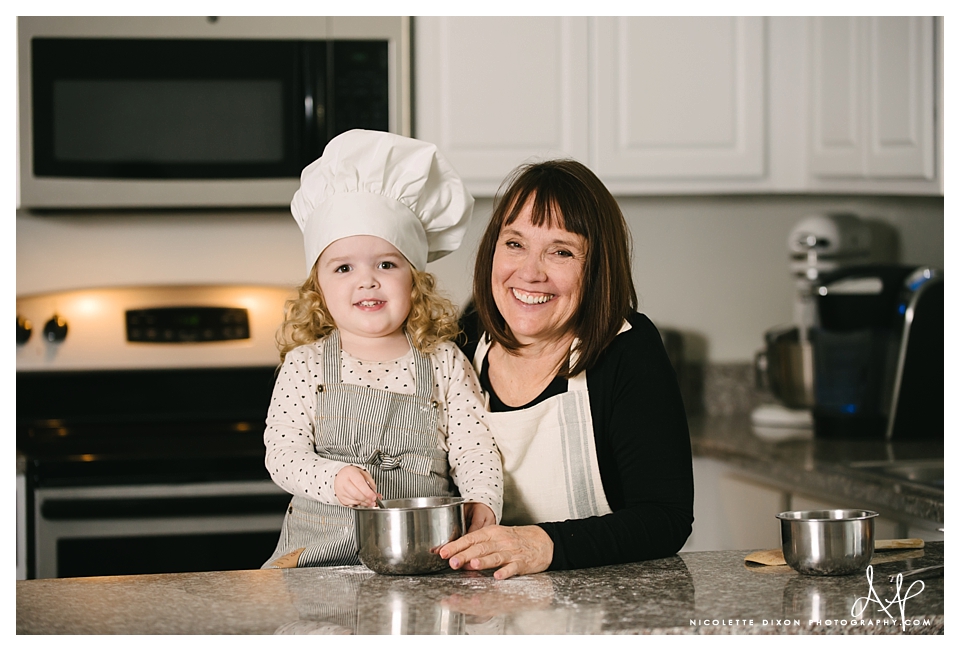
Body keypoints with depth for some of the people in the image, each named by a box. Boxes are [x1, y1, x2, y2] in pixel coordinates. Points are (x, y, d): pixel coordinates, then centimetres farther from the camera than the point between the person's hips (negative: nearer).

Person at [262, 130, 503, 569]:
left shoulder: (443, 363, 9)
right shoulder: (305, 365, 7)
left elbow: (473, 448, 5)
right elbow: (281, 454, 0)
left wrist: (483, 504, -16)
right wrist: (334, 479, -21)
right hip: (321, 551, 0)